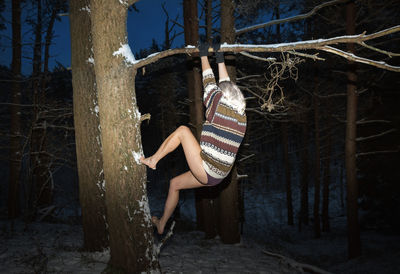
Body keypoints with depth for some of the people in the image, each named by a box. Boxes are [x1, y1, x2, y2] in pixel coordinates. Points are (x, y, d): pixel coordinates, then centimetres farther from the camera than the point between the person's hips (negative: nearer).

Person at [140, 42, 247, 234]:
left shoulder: (220, 107, -13)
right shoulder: (242, 115, 8)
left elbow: (210, 84, 1)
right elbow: (226, 85, 19)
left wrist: (204, 56, 14)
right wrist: (220, 60, 27)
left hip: (206, 171, -8)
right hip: (218, 176, 8)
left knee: (183, 130, 2)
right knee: (174, 184, 23)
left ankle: (152, 161, 6)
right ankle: (162, 224, 33)